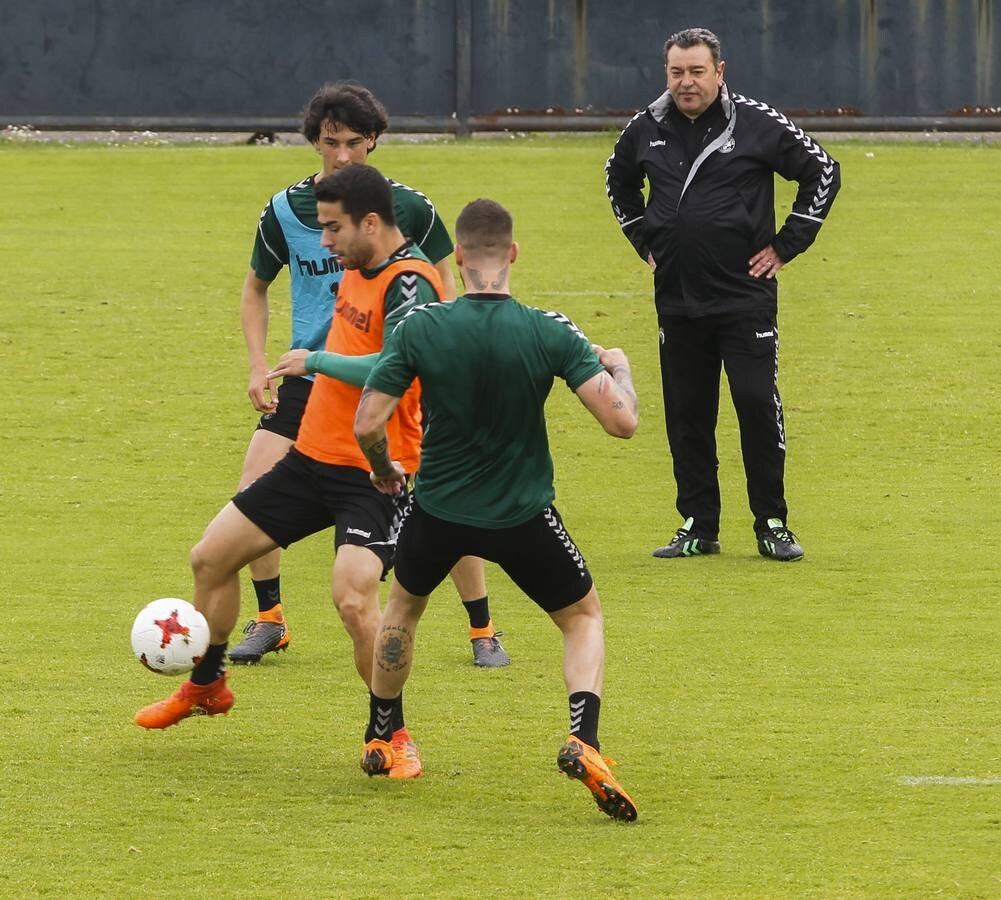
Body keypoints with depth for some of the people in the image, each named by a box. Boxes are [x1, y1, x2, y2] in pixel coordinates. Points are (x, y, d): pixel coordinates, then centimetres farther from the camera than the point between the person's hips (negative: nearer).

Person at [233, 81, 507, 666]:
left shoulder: (408, 207, -7)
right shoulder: (284, 212, -3)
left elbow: (444, 282, 6)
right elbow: (256, 288, 13)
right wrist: (259, 364, 1)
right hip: (310, 376, 2)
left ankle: (483, 630, 11)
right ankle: (270, 622, 9)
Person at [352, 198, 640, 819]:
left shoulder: (420, 328, -14)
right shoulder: (550, 333, -16)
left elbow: (367, 426, -13)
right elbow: (621, 421, -17)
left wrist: (384, 471, 10)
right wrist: (619, 368, 6)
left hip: (437, 511, 1)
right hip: (523, 515, -1)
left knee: (403, 607, 32)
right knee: (584, 617, 21)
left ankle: (381, 740, 43)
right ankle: (583, 742, -2)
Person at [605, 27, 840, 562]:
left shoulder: (757, 124, -7)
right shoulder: (646, 130, 5)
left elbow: (823, 174, -1)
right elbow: (619, 184, 26)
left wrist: (785, 246, -3)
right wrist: (645, 244, 17)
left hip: (745, 295, -4)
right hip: (676, 299, 4)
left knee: (758, 406, -6)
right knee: (686, 415, 6)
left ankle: (772, 526, 2)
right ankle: (698, 527, 14)